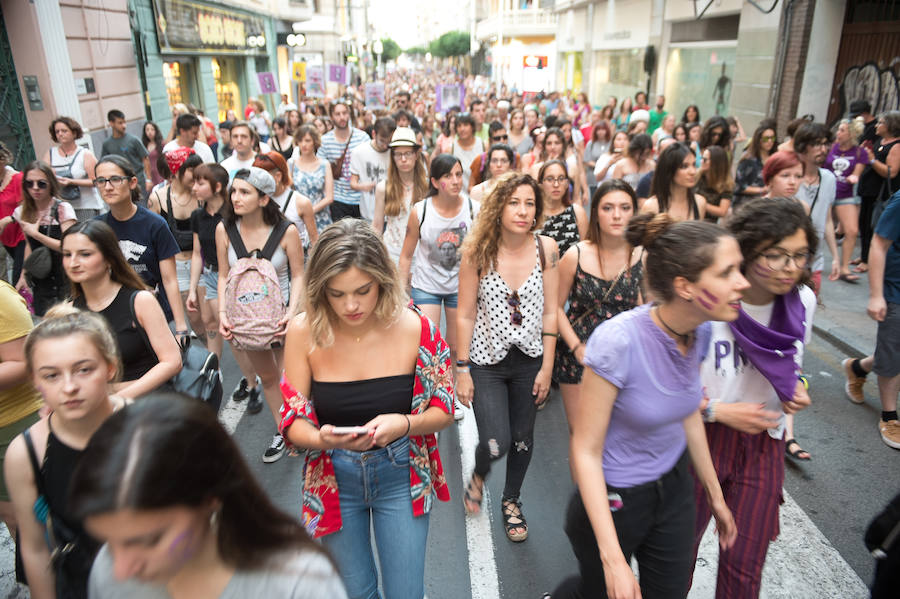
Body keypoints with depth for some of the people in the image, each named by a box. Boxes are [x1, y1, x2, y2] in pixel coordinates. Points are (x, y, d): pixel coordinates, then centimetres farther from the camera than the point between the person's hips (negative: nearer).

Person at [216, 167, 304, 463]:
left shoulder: (286, 231, -18)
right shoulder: (225, 228, -8)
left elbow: (298, 275, -10)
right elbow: (224, 275, 0)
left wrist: (291, 312, -22)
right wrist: (223, 312, -12)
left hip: (281, 311, -3)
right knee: (267, 376, 19)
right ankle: (282, 431, 39)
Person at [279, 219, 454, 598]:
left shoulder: (416, 328, -17)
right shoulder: (304, 333, -16)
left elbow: (443, 411, -7)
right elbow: (293, 423, -9)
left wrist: (402, 424, -27)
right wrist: (323, 438, -31)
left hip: (401, 476, -1)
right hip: (334, 480, 1)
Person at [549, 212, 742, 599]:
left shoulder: (699, 331, -10)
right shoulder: (618, 340, -31)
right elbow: (585, 451, -24)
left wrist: (715, 496, 16)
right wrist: (612, 558, -25)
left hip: (673, 491, 6)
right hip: (612, 500, -5)